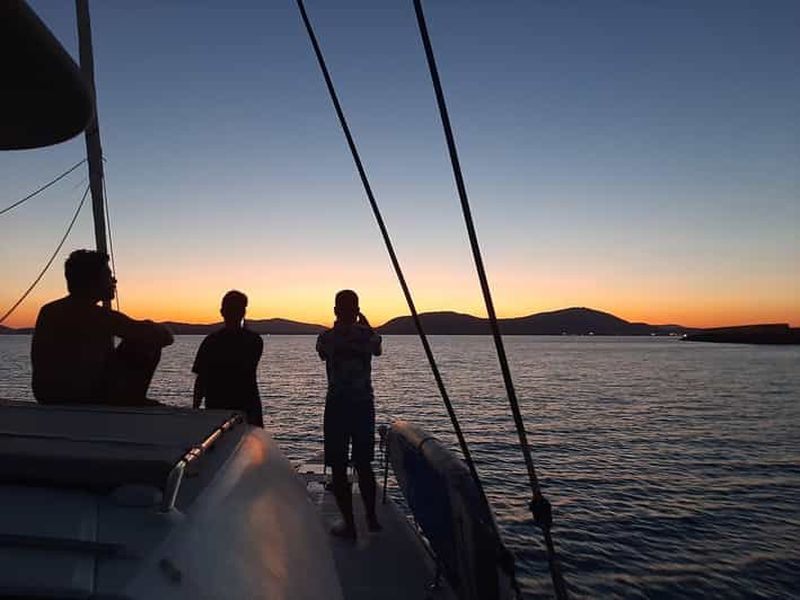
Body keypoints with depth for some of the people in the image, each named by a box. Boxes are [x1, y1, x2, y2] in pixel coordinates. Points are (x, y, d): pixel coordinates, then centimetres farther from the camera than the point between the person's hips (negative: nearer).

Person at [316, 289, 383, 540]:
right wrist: (365, 324, 31)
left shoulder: (327, 337, -8)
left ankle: (349, 524, 13)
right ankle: (371, 518, 29)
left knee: (339, 468, 8)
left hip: (337, 406, -3)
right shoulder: (368, 335, -3)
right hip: (364, 406, 3)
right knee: (364, 465, 19)